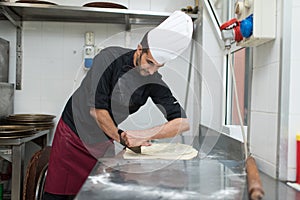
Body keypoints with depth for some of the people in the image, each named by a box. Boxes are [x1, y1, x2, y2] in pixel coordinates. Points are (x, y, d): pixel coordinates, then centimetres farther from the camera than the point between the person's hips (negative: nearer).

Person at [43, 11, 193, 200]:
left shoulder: (154, 83, -11)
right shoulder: (111, 57, -19)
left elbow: (184, 122, -19)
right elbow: (96, 108, -21)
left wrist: (145, 135, -31)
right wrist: (120, 137, -24)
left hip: (104, 142, 3)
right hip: (73, 133, -2)